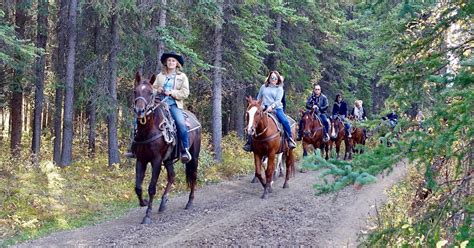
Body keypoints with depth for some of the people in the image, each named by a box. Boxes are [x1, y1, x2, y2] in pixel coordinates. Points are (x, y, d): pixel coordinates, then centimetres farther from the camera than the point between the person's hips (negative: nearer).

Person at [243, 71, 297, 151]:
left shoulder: (279, 89, 7)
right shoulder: (263, 87, 15)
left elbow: (278, 100, -7)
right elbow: (258, 99, 20)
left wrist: (272, 106, -23)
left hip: (276, 108, -2)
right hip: (264, 109, 2)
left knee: (285, 121, -25)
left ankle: (290, 140, -9)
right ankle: (249, 141, -10)